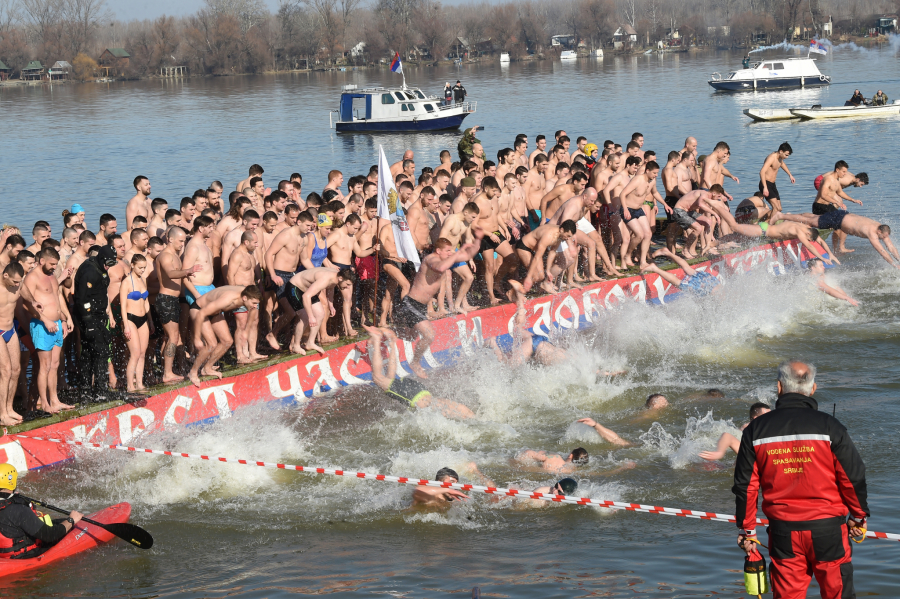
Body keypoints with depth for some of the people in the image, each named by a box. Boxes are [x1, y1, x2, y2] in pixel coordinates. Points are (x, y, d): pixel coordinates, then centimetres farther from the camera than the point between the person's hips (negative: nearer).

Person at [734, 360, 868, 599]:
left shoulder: (756, 430, 0)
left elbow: (745, 485, 3)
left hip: (783, 531, 2)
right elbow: (853, 476, -3)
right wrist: (859, 516, 13)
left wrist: (747, 528, 14)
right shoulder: (828, 426, -7)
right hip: (827, 527, -2)